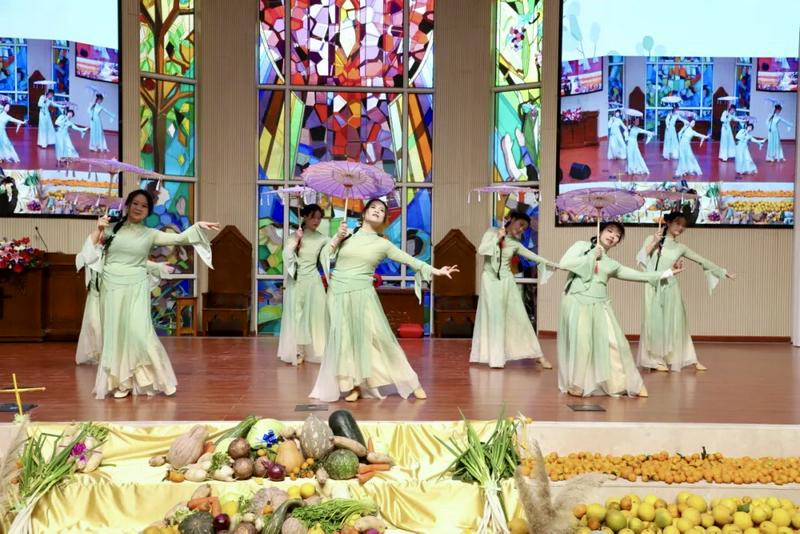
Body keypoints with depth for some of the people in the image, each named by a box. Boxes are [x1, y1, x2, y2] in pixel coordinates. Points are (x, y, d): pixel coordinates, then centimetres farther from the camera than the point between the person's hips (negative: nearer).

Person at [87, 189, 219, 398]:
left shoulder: (150, 234, 5)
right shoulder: (113, 229, 8)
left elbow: (178, 238, -6)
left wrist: (197, 226, -19)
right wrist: (99, 230, -10)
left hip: (135, 288, -2)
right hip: (111, 287, 2)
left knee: (139, 331, -11)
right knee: (115, 334, 3)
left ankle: (151, 379, 1)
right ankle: (122, 382, 10)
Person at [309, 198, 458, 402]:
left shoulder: (383, 244, 6)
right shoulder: (346, 234, 9)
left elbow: (409, 259, 2)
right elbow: (325, 255, 7)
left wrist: (436, 271, -5)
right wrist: (337, 239, -7)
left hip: (362, 294, -1)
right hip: (339, 294, 1)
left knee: (378, 337, -3)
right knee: (345, 339, 1)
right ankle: (353, 386, 10)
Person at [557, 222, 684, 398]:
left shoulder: (611, 264, 16)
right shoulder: (581, 246, 8)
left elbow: (639, 275, 17)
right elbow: (564, 264, -7)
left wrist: (668, 272, 15)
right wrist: (591, 257, -3)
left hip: (600, 306, 5)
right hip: (577, 302, -4)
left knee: (613, 344, 1)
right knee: (580, 344, -8)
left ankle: (619, 384, 12)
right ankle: (576, 386, 7)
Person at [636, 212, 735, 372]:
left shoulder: (680, 247, 8)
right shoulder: (652, 239, 3)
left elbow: (702, 261, 12)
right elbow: (640, 259, -8)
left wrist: (724, 273, 12)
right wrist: (654, 242, -12)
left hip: (671, 287, 3)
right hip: (654, 287, -3)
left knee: (676, 323, 6)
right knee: (656, 323, -1)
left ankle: (689, 360, 11)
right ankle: (656, 360, 8)